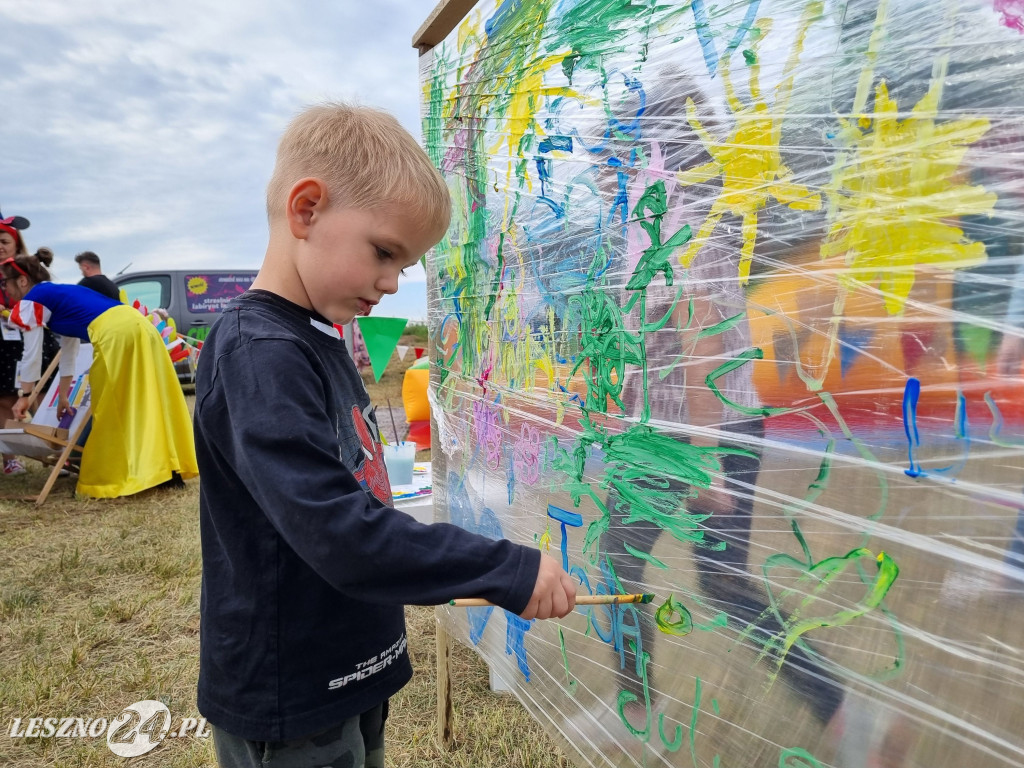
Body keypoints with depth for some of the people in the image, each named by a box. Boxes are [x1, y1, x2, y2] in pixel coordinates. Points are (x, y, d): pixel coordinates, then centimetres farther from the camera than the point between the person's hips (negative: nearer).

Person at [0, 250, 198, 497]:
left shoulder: (31, 302, 11)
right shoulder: (61, 295, 35)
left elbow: (31, 355, 14)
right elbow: (69, 350, 39)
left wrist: (25, 396, 27)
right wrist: (63, 395, 44)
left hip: (114, 333, -8)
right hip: (137, 324, 8)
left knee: (111, 411, 5)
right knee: (149, 401, 13)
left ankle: (118, 476, 15)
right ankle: (169, 468, 18)